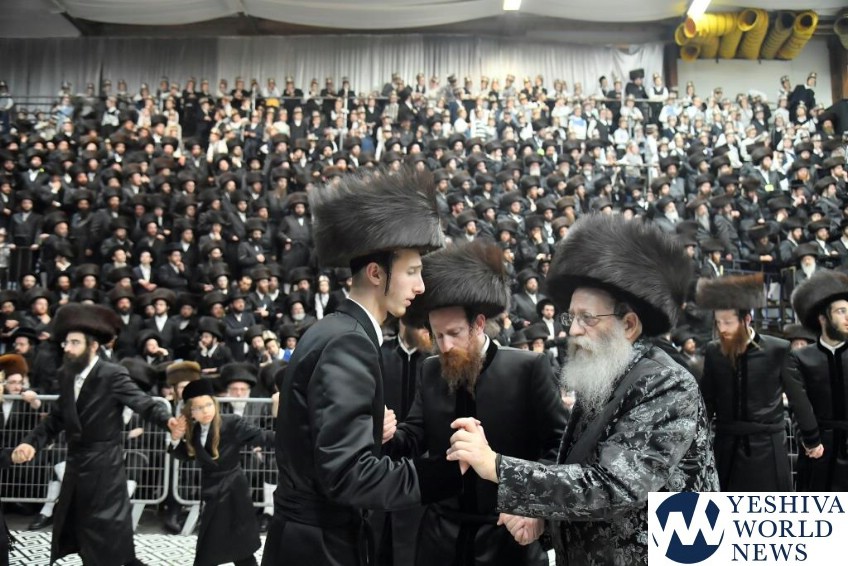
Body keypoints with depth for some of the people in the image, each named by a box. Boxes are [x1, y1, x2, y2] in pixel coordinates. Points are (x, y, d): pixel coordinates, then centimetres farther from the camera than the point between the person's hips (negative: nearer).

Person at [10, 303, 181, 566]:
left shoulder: (113, 375, -15)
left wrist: (168, 419, -42)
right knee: (68, 531, 17)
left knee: (110, 536, -2)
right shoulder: (66, 374, 7)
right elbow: (57, 418, 10)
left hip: (104, 467, -7)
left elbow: (144, 403, -22)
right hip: (76, 465, 8)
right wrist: (32, 442, -5)